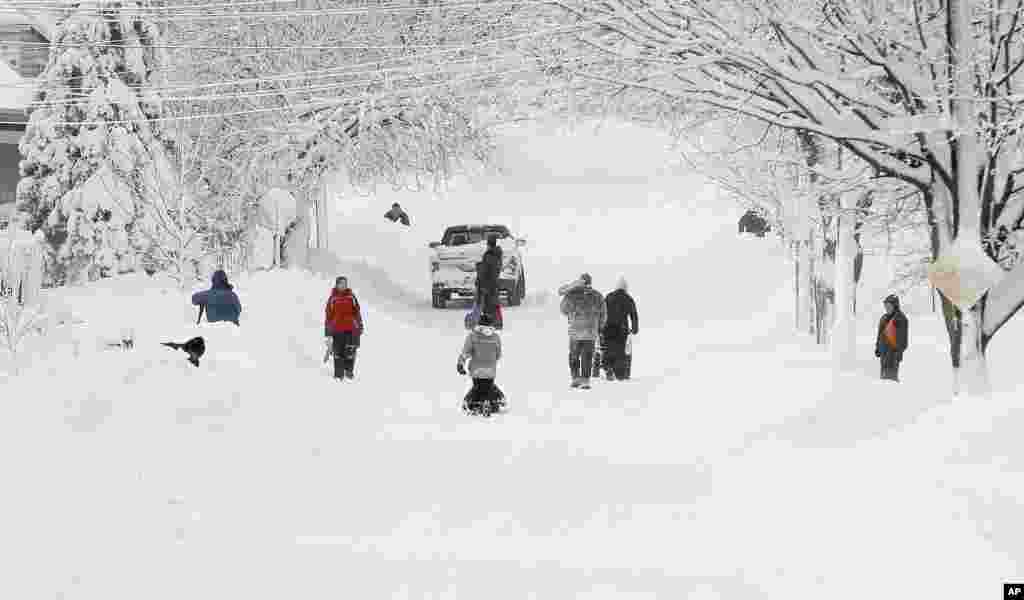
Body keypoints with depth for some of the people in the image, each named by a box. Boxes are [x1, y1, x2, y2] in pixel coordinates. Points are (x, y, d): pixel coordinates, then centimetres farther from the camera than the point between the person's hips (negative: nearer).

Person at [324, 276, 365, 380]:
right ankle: (339, 375, 5)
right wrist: (327, 333, 3)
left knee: (350, 351, -3)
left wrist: (361, 326, 8)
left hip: (351, 329, 1)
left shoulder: (351, 297, 10)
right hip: (337, 329, -1)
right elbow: (328, 316, 6)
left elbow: (357, 312, 13)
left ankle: (349, 371, 15)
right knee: (338, 353, -1)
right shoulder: (333, 298, 5)